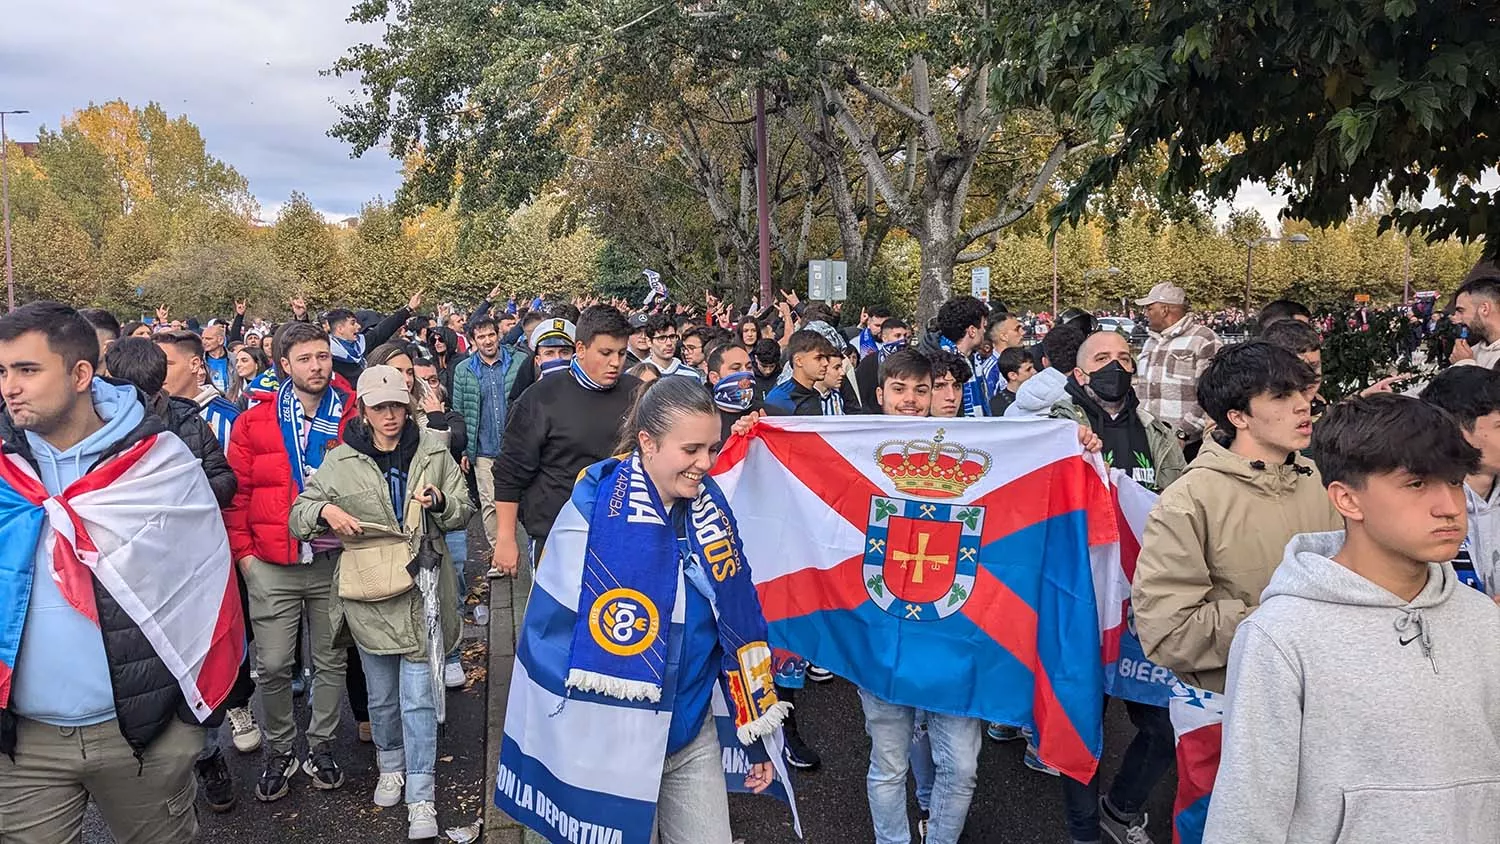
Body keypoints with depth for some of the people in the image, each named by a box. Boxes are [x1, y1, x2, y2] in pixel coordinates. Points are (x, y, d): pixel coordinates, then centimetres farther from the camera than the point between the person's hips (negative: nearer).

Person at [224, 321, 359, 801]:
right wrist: (242, 550, 0)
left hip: (333, 561, 1)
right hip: (271, 564, 0)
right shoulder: (254, 423, 1)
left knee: (331, 661, 11)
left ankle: (321, 747, 29)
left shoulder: (352, 419, 1)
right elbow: (237, 489, 4)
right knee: (273, 666, 3)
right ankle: (279, 750, 24)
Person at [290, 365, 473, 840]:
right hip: (367, 592, 1)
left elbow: (463, 513, 6)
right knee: (381, 695, 16)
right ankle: (391, 767, 39)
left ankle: (421, 799, 6)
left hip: (420, 588, -1)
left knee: (418, 697, -2)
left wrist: (440, 503, -16)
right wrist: (325, 510, -18)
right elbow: (299, 512, 4)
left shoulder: (434, 453, 2)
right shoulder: (341, 462, 2)